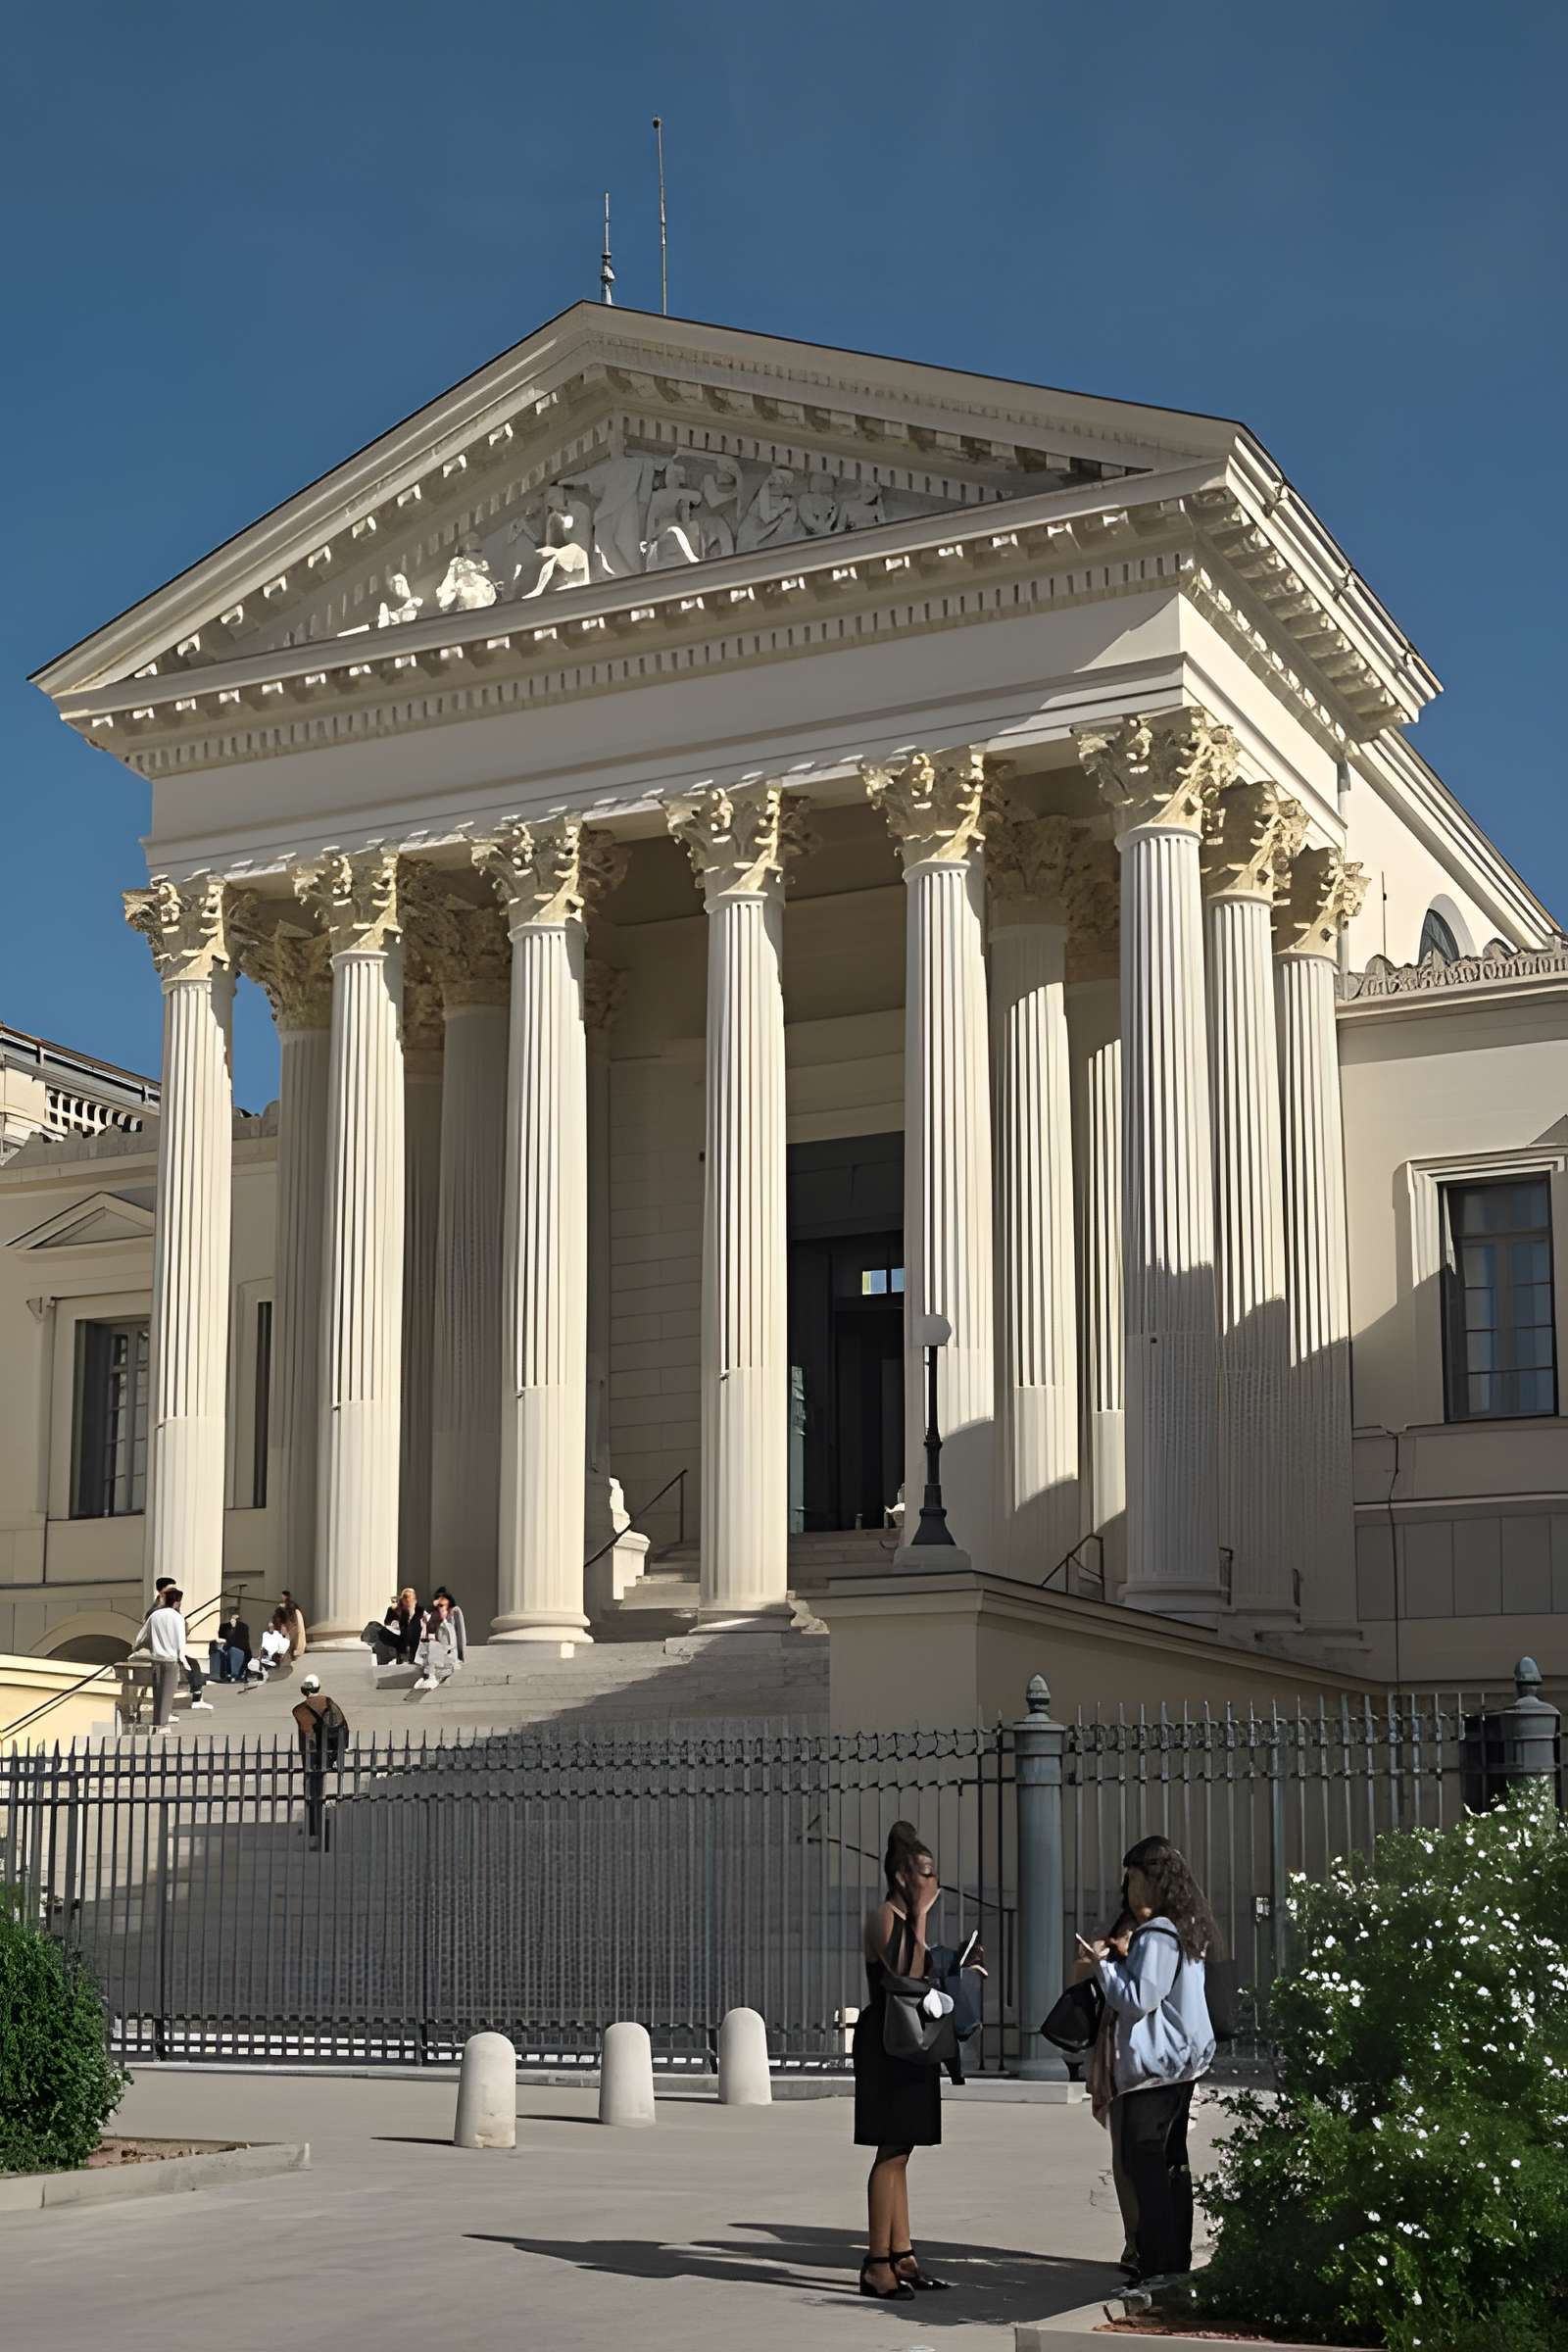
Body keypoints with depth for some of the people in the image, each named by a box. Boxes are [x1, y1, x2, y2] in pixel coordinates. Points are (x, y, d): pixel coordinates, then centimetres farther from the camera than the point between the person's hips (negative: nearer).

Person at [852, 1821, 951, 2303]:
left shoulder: (906, 1919, 16)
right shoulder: (883, 1919, -13)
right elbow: (906, 1976, -27)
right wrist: (920, 1916, -23)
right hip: (886, 2043, -10)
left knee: (899, 2153, 11)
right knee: (891, 2153, -9)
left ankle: (900, 2255, 16)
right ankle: (876, 2266, -7)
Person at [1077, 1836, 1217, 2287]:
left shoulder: (1156, 1934, -17)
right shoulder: (1184, 1930, 13)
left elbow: (1138, 1999, -20)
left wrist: (1102, 1966, -9)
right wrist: (1126, 1958, 14)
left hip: (1153, 2064, -10)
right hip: (1182, 2061, 10)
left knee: (1144, 2164, -8)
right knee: (1173, 2162, 13)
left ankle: (1157, 2269, -10)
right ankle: (1177, 2262, 18)